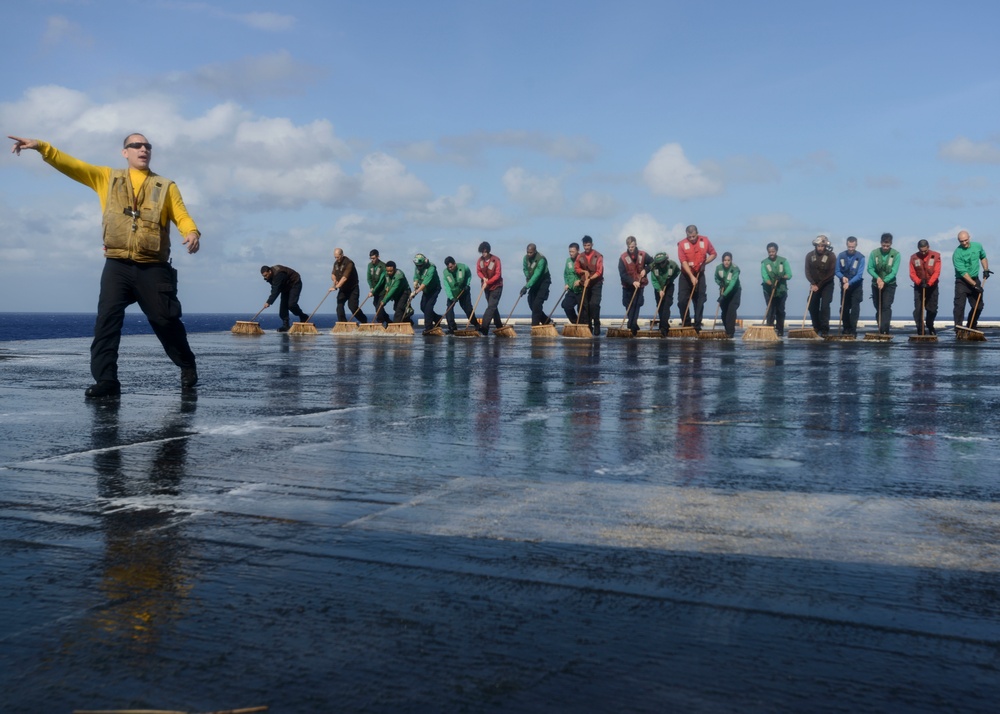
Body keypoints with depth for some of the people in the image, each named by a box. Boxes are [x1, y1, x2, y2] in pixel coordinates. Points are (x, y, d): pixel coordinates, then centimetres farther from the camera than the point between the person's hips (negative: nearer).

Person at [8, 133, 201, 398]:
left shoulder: (166, 186, 10)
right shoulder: (107, 177, 14)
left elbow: (182, 216, 2)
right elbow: (72, 165, 5)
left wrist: (192, 233, -21)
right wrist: (41, 146, -10)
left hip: (153, 268, -1)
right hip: (117, 265, 1)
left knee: (165, 319, 2)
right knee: (107, 319, -10)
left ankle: (188, 366, 24)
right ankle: (106, 381, -9)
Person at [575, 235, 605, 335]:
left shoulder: (598, 256, -7)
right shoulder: (580, 257, 4)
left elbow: (599, 272, -12)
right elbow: (577, 269, 14)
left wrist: (590, 279, -22)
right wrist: (584, 271, -6)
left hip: (596, 283, -4)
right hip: (584, 283, 4)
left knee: (594, 304, -15)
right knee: (585, 305, 2)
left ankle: (596, 326, -7)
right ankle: (588, 327, 7)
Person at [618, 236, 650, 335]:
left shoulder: (643, 255, -6)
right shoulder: (623, 257, -11)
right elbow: (622, 274, -16)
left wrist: (645, 269, -9)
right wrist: (632, 282, -27)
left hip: (639, 285, -1)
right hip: (627, 286, 1)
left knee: (636, 305, -10)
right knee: (628, 306, 8)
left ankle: (632, 326, -13)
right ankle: (633, 325, 24)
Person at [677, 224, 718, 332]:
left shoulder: (705, 240, -4)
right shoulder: (682, 244, -11)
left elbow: (713, 254, 7)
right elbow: (684, 262, -17)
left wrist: (704, 262, -12)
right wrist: (691, 277, -24)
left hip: (700, 275, 1)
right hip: (686, 275, -1)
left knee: (700, 301, 0)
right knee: (682, 300, -7)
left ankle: (697, 325, 5)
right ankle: (686, 324, 6)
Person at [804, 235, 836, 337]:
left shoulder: (831, 256, -11)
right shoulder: (809, 255, -3)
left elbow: (831, 273, -13)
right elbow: (807, 272, -2)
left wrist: (819, 285, -17)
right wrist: (813, 284, -16)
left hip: (827, 285, -3)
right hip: (814, 285, 3)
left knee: (825, 306, -14)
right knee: (812, 307, 3)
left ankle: (824, 330, -11)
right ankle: (816, 328, 18)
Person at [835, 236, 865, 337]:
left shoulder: (860, 257, -12)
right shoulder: (841, 256, -4)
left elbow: (859, 274, -19)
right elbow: (836, 271, -1)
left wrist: (849, 283, -31)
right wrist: (842, 277, -22)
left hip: (856, 286, -3)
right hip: (844, 286, 3)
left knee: (855, 308, -9)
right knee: (844, 308, 6)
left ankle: (853, 331, -10)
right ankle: (846, 329, 17)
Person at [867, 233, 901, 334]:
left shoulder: (896, 254, -10)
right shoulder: (874, 253, -6)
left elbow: (894, 271, -15)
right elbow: (870, 268, -6)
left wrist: (884, 281, -27)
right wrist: (877, 277, -24)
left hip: (889, 284, -2)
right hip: (876, 284, 2)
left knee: (886, 307, -13)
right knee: (878, 308, 8)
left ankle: (885, 331, -18)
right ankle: (881, 328, 20)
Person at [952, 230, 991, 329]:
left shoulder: (978, 246, 1)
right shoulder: (957, 254, -17)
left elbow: (983, 257, 22)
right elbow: (963, 272, -20)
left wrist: (986, 270, 8)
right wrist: (975, 285, -23)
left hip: (975, 280, 5)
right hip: (962, 282, -5)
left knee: (979, 306, 8)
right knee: (960, 306, -14)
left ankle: (971, 328, 24)